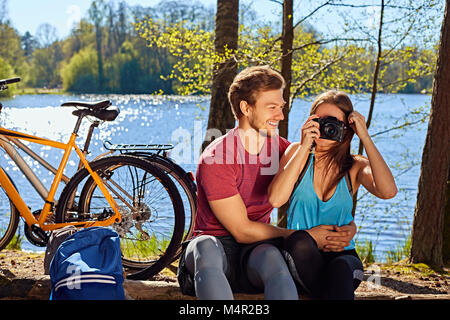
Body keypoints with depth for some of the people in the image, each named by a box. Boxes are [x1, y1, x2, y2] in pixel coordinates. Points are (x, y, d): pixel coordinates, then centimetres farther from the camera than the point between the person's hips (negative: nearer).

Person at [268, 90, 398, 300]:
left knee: (340, 268, -35)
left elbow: (388, 191, -19)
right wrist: (304, 148, -16)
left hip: (342, 254, -1)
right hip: (300, 257, 1)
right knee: (299, 239, -33)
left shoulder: (355, 167, 4)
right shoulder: (297, 153, 4)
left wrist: (365, 138, -15)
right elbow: (275, 199, -14)